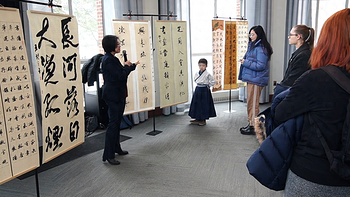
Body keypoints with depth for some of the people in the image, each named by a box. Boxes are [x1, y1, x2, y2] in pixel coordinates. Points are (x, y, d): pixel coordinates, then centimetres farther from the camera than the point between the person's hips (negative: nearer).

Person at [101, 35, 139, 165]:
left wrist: (131, 66, 23)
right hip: (113, 96, -11)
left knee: (117, 122, 17)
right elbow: (121, 76, -22)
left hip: (117, 95, 11)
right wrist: (127, 66, -5)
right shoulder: (109, 60, -18)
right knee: (113, 123, -7)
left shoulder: (111, 59, 14)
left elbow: (121, 73, 20)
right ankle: (108, 155, 0)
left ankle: (116, 148, 30)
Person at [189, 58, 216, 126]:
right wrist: (198, 86, 12)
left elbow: (213, 81, -8)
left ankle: (203, 120, 11)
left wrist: (208, 86, -3)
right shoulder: (196, 74, 5)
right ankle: (197, 119, 19)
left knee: (204, 105, 0)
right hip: (198, 90, 6)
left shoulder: (207, 74, -11)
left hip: (204, 90, -6)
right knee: (197, 104, 8)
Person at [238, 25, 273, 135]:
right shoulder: (252, 45, 15)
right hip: (251, 78, 10)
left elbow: (260, 66, -21)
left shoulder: (261, 48, -16)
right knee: (250, 102, 16)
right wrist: (244, 61, 7)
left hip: (256, 80, -10)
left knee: (253, 103, -4)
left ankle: (253, 127, 5)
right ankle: (251, 123, 27)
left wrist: (245, 63, -17)